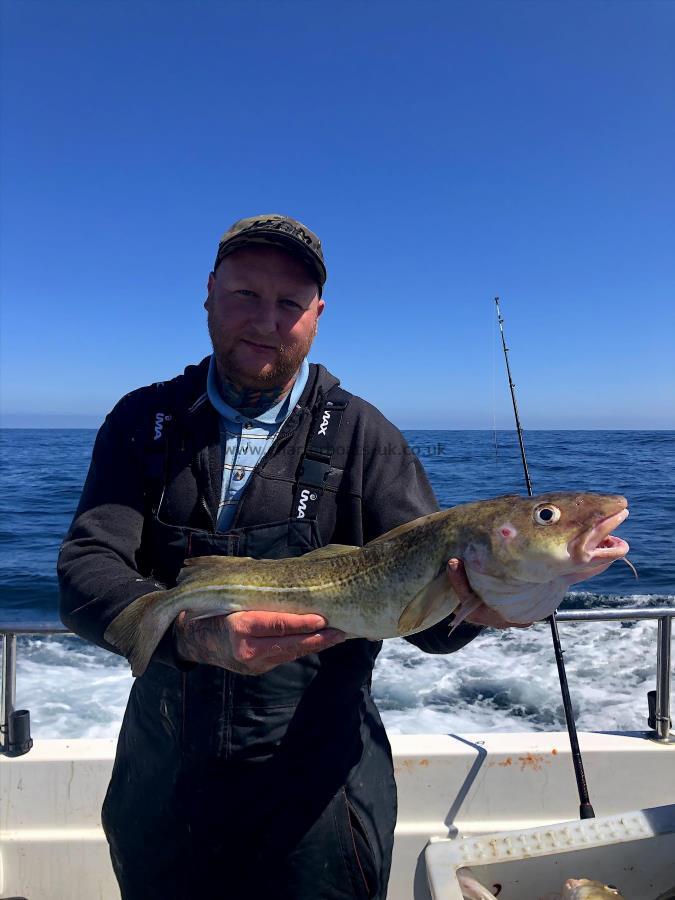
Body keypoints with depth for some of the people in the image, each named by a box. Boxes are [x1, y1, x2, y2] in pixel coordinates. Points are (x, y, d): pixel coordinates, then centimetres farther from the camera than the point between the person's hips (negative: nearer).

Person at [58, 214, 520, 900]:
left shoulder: (361, 436, -7)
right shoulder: (144, 422, -2)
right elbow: (84, 574, -14)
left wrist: (472, 601, -36)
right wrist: (195, 635, -34)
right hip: (160, 781, 3)